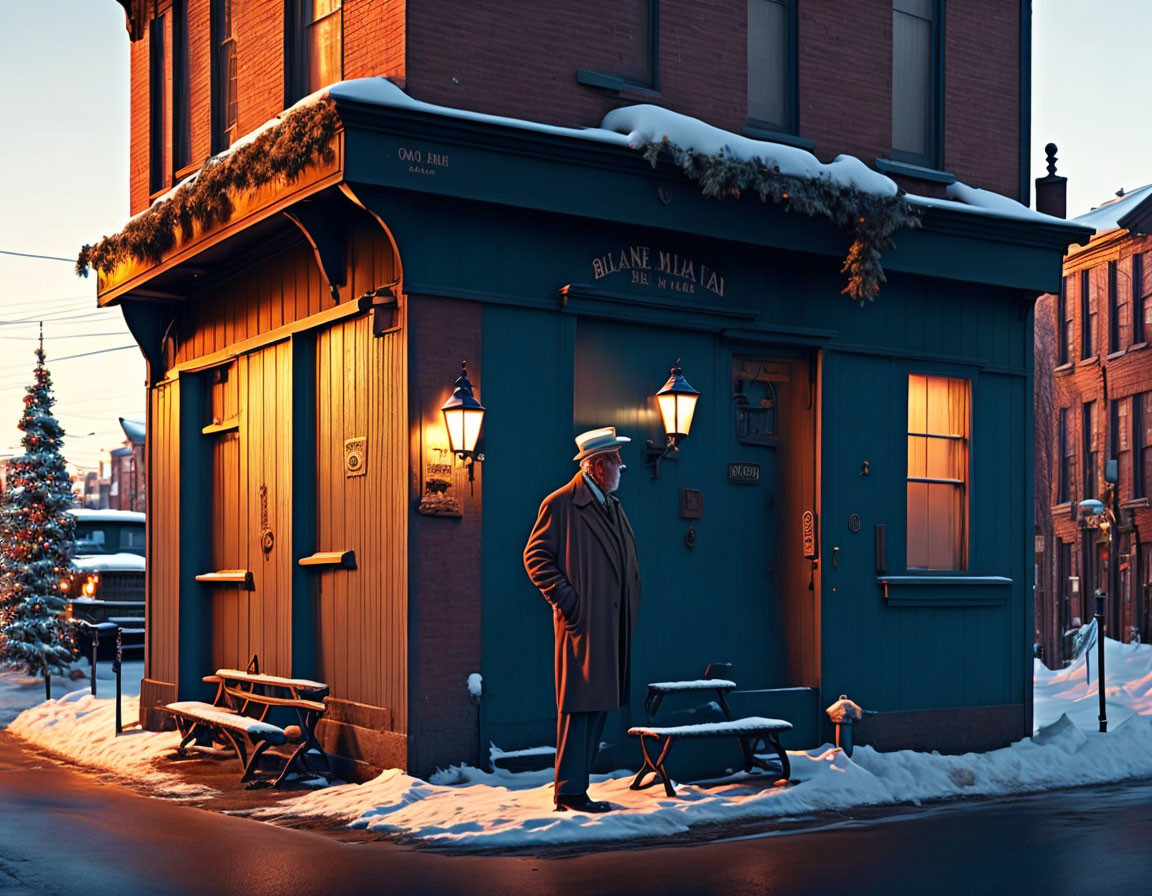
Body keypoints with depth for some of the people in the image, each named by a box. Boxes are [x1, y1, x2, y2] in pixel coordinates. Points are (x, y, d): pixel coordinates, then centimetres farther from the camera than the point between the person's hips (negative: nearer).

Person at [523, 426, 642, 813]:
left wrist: (630, 611, 15)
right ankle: (569, 792, -2)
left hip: (612, 624, 8)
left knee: (599, 706, 9)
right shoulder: (561, 504, -6)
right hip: (581, 623, -8)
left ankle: (576, 788, 15)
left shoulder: (613, 505, 19)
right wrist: (566, 601, -13)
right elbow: (536, 557, -8)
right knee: (579, 705, -6)